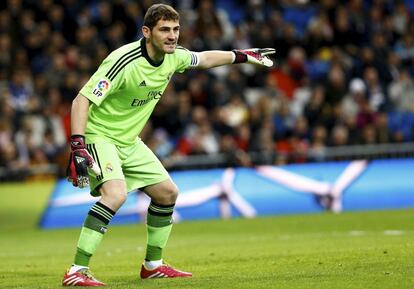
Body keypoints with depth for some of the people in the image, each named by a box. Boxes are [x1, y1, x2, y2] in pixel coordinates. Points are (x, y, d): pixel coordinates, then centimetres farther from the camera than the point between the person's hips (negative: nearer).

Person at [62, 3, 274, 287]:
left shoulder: (174, 56, -3)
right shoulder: (124, 61, -27)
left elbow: (204, 58, 21)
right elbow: (82, 100, -28)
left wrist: (243, 56, 24)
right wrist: (77, 147, -37)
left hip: (129, 141, 9)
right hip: (98, 136, -9)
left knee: (167, 192, 13)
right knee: (115, 194, -30)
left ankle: (153, 265, 30)